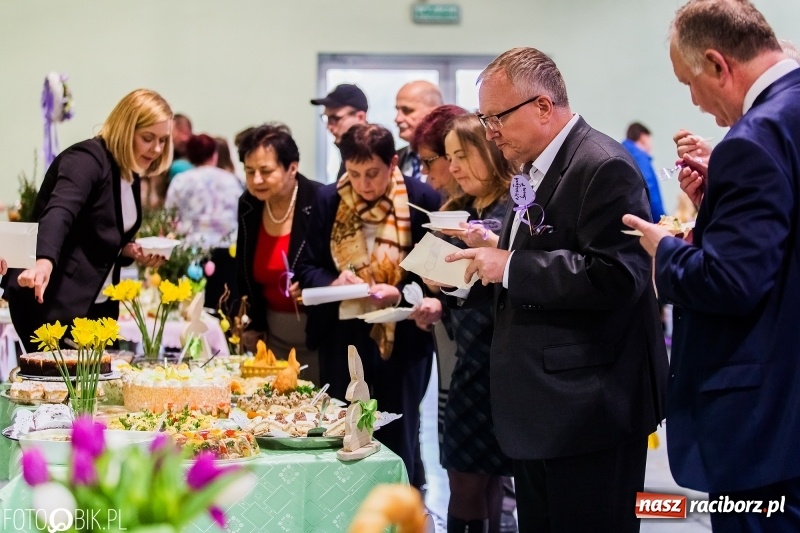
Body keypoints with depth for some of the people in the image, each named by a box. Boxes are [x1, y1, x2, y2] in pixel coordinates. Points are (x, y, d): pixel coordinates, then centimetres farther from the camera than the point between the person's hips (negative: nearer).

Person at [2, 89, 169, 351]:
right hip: (52, 301, -8)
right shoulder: (86, 159, -14)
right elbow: (59, 211, -33)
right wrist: (44, 261, -51)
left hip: (99, 304, 8)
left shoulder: (130, 173, 12)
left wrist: (130, 251, 0)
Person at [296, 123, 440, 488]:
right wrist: (332, 281, -16)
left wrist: (401, 292, -22)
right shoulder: (328, 200, 1)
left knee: (397, 443, 5)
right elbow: (307, 267, 4)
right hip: (342, 336, 3)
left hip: (402, 338, -3)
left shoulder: (422, 200, -8)